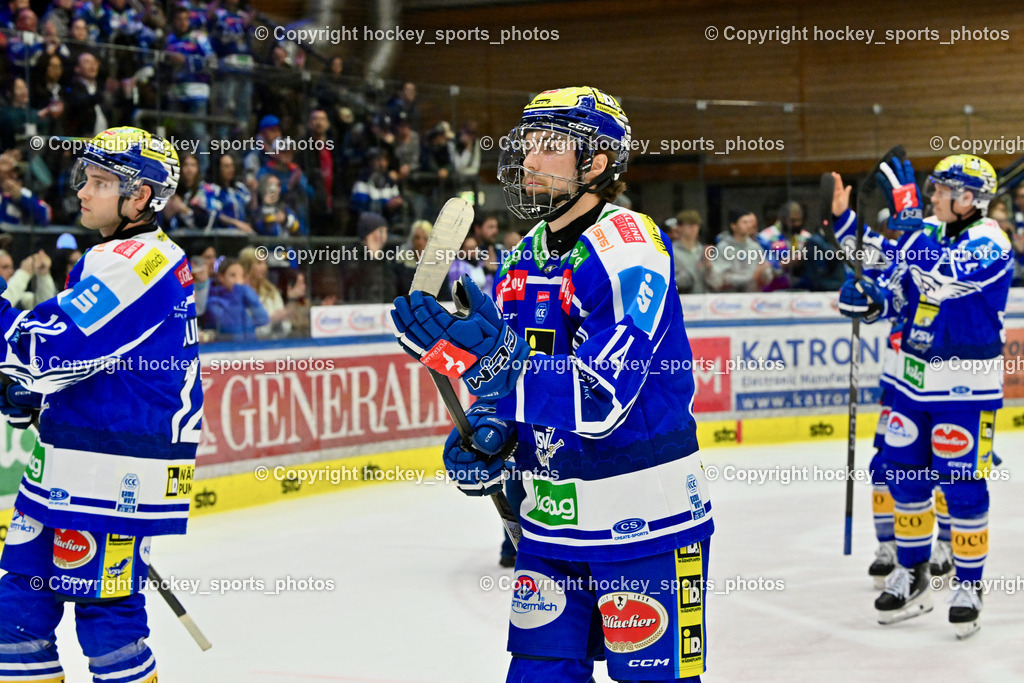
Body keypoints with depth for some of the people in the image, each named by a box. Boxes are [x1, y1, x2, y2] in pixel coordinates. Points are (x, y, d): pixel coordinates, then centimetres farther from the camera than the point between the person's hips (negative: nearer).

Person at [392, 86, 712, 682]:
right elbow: (511, 376, 20)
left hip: (643, 518, -8)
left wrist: (494, 361, -36)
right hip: (551, 516, 8)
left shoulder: (628, 244, -17)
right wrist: (485, 438, 0)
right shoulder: (526, 259, 10)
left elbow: (602, 398, -27)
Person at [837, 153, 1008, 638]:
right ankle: (911, 577, 26)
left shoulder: (990, 243, -14)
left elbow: (943, 274, -33)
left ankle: (968, 586, 10)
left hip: (965, 384, -7)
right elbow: (896, 289, 15)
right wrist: (868, 299, -8)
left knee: (962, 484, -4)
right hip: (915, 377, 7)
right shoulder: (926, 233, 9)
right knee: (905, 474, 11)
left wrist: (906, 211, -33)